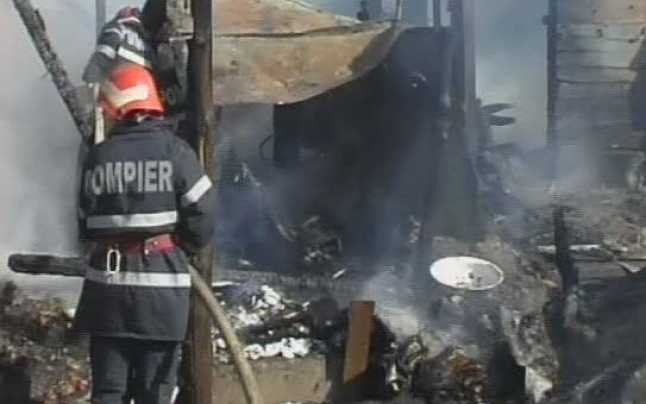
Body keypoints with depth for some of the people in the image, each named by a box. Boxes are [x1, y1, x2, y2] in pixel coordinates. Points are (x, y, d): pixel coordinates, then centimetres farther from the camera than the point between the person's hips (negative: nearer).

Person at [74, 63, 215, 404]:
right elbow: (202, 222, -8)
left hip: (107, 285, 2)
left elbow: (86, 225, 5)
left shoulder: (98, 156, 1)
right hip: (162, 285, -2)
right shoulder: (175, 151, -6)